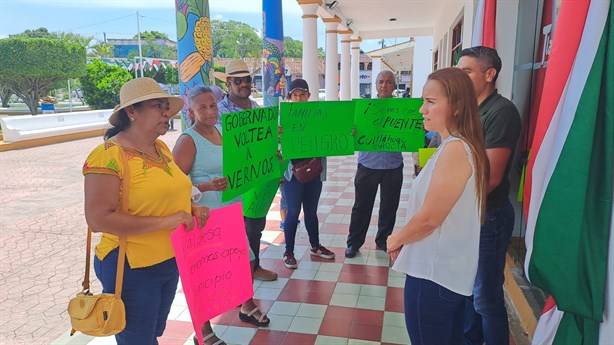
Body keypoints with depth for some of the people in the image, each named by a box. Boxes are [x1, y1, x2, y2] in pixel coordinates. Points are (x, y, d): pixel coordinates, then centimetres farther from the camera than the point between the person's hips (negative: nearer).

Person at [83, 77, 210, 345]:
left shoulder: (160, 147, 4)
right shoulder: (108, 155, -20)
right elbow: (98, 219, -26)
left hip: (171, 261, 7)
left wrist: (193, 210, -1)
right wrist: (165, 222, -26)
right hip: (132, 269, -7)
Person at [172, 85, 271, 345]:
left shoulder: (223, 130, 6)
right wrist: (208, 186, -33)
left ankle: (248, 307, 46)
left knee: (246, 259, 20)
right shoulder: (188, 141, -15)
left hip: (233, 210, 8)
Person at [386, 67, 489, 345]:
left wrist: (396, 240, -4)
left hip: (434, 273, -10)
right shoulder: (462, 146, 9)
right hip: (448, 270, 10)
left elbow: (429, 218, -22)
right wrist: (404, 239, 9)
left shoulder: (455, 149, -23)